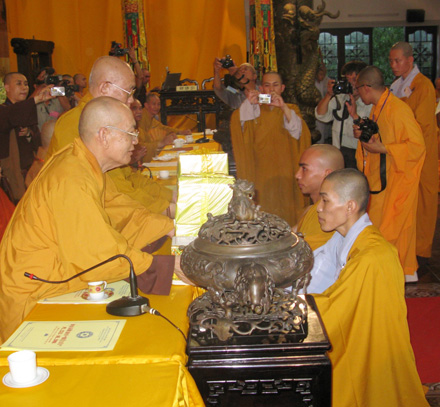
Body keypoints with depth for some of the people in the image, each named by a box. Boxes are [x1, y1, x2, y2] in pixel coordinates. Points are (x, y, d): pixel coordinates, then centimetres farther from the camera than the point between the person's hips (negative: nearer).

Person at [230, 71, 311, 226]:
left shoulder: (291, 109, 12)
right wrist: (249, 103, -25)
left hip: (284, 172, 0)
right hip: (261, 172, 0)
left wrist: (283, 107, -21)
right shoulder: (255, 110, 12)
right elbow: (236, 122, -9)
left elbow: (299, 131, -9)